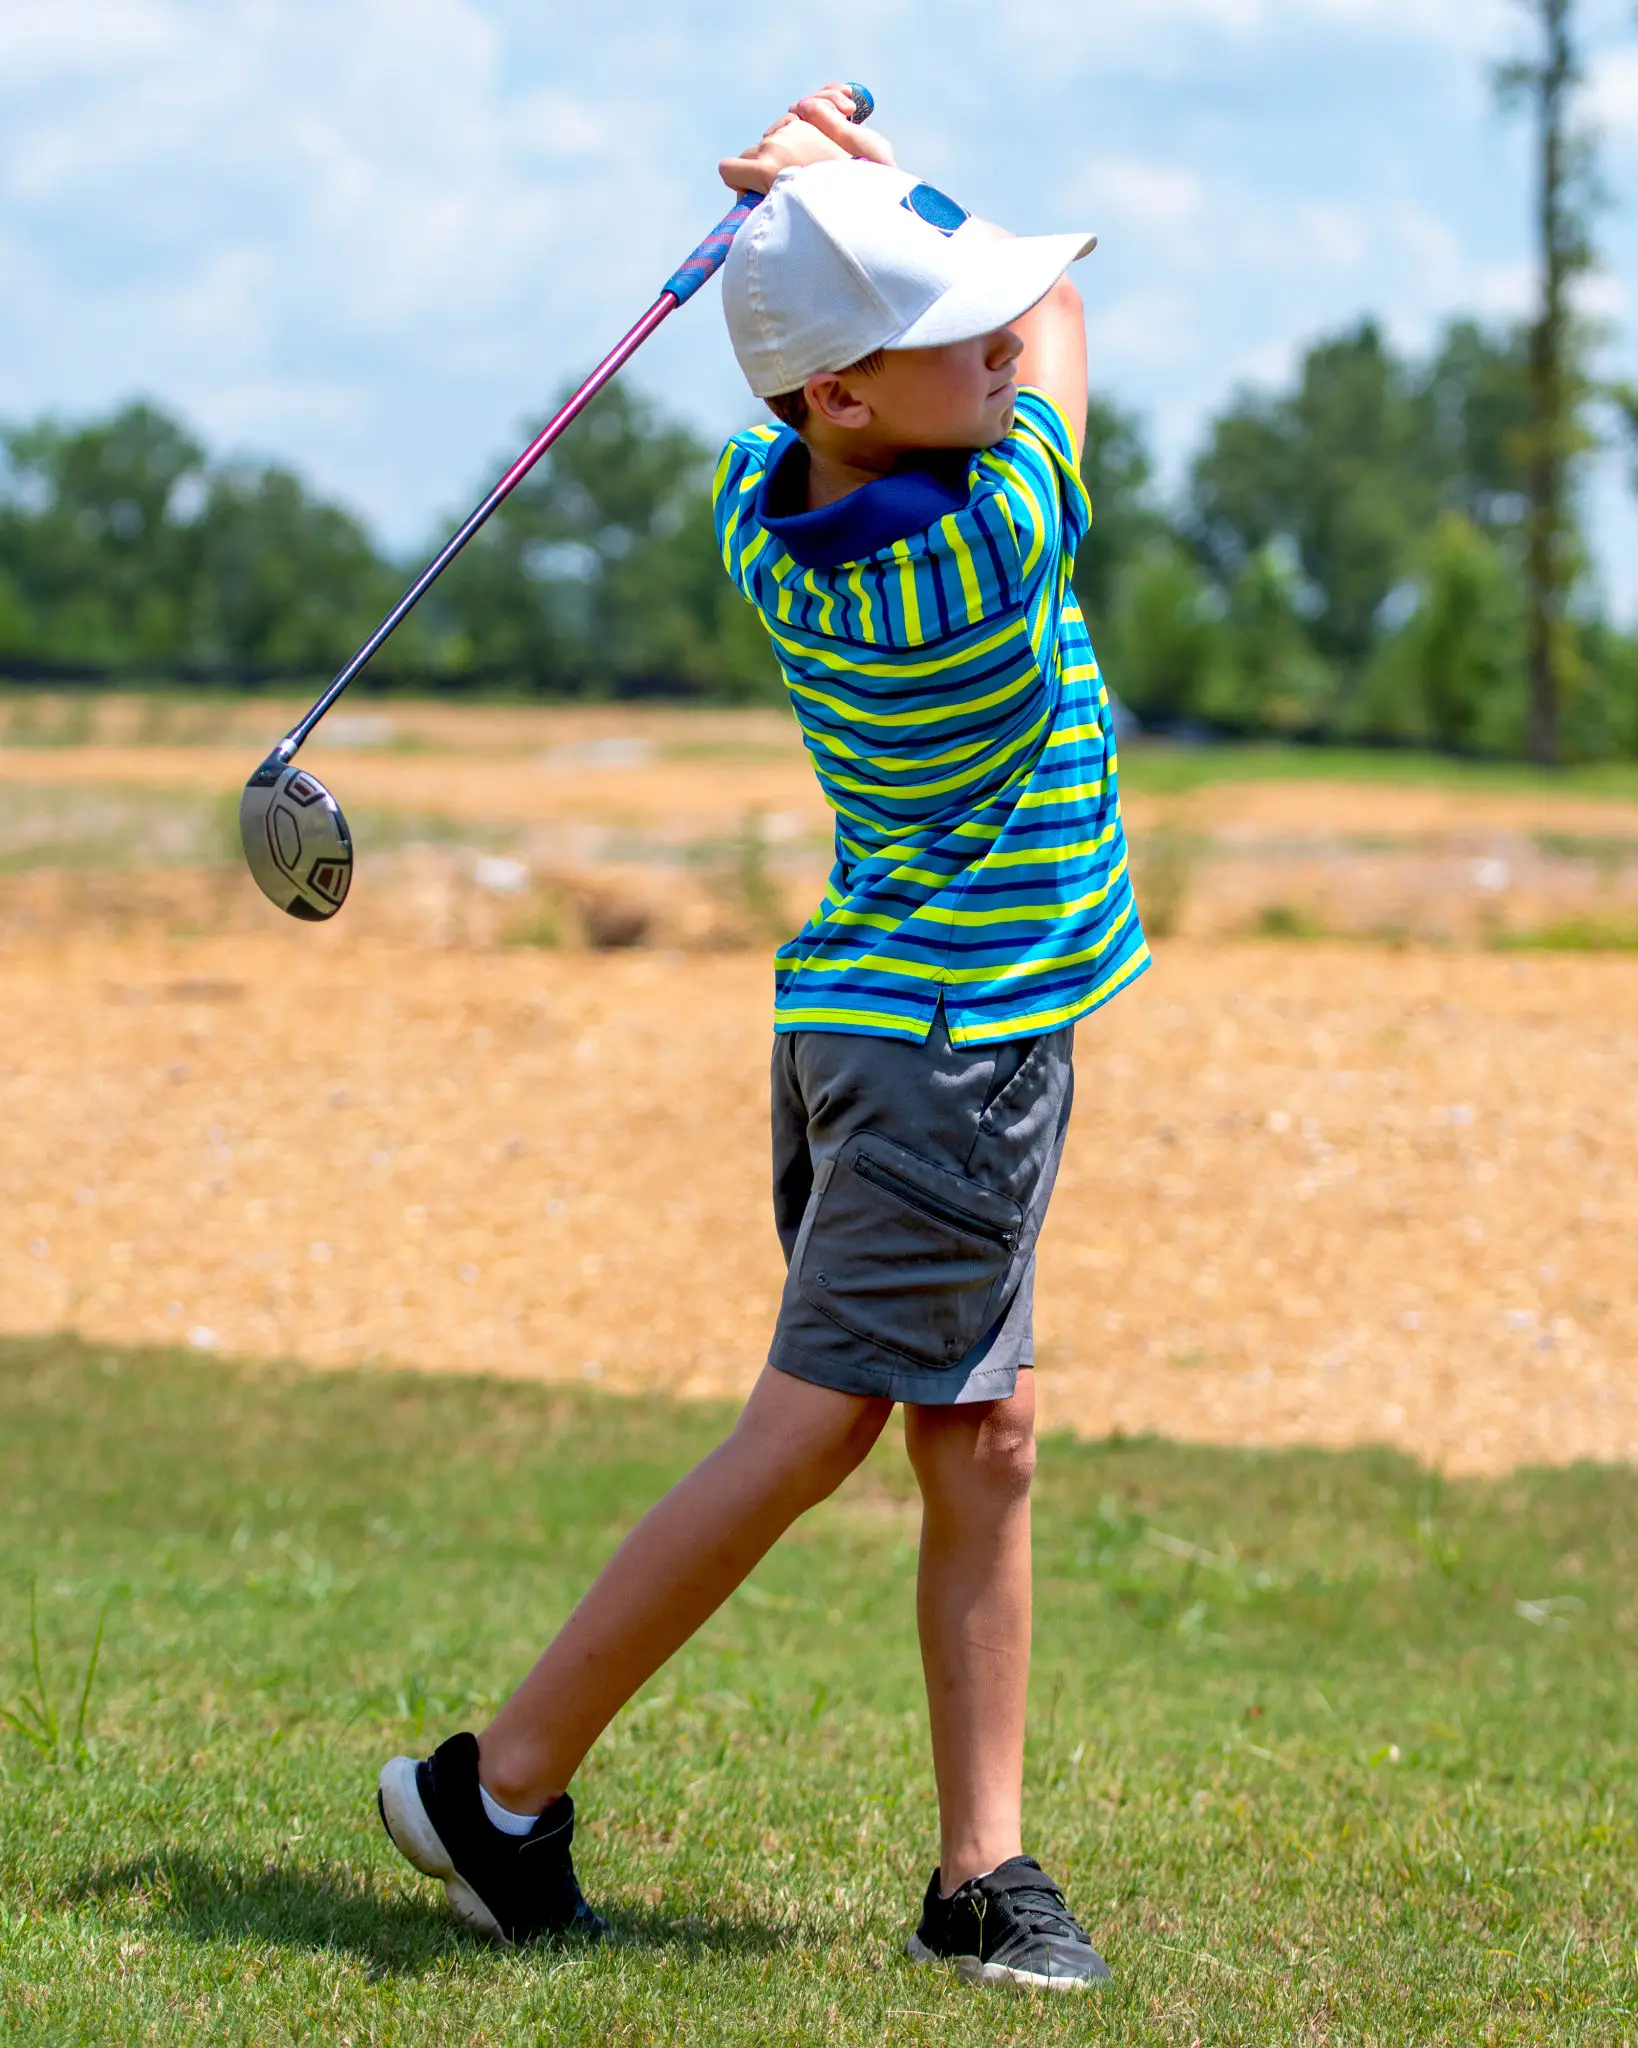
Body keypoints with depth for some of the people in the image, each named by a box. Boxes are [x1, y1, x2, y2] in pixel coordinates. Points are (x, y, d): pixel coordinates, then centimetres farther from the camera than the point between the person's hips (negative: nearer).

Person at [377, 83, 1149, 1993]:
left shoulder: (761, 509, -2)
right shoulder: (993, 536, -23)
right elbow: (1068, 316, -2)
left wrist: (830, 199, 6)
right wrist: (865, 176, 3)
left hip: (861, 1011, 8)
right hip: (964, 1035, -8)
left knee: (978, 1444, 8)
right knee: (806, 1436, -3)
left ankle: (983, 1871, 9)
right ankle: (504, 1787, 2)